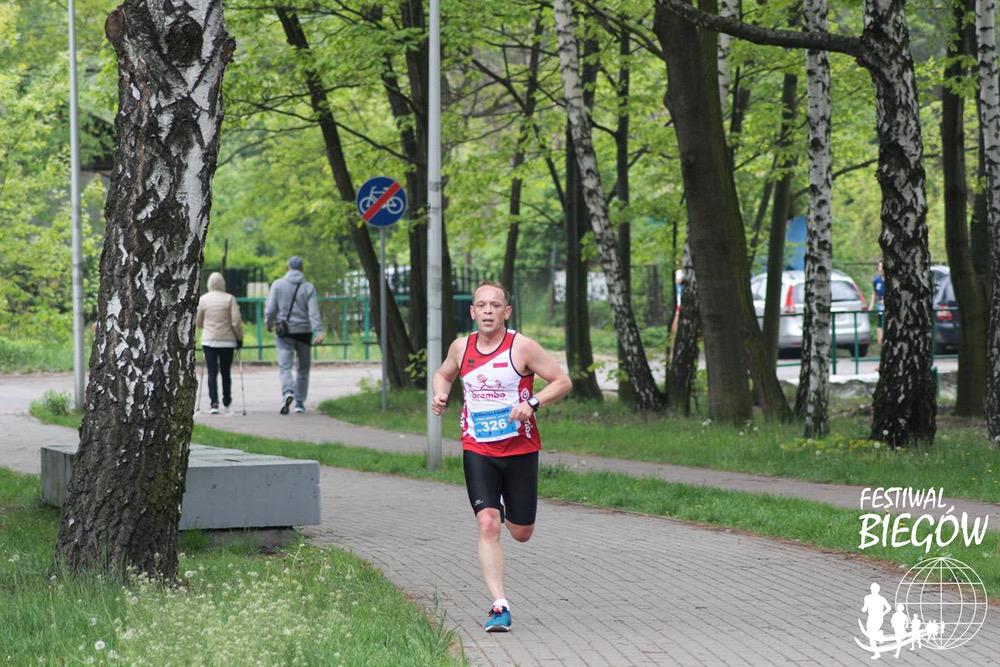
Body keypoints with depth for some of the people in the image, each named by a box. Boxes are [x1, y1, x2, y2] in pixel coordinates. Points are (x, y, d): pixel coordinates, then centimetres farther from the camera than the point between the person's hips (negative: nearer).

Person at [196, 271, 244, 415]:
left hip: (209, 341, 0)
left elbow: (198, 323, 9)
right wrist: (239, 338, 4)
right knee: (226, 372, 13)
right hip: (227, 341, 0)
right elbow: (236, 321, -8)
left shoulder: (203, 299, 0)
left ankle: (214, 403, -14)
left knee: (212, 372, -1)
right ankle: (227, 403, 21)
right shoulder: (229, 299, -4)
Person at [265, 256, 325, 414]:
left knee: (285, 367, -4)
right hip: (304, 332, 1)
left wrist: (269, 324, 14)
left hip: (284, 332, -1)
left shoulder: (278, 284, -1)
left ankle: (288, 393, -31)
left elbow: (270, 308, -5)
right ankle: (300, 403, 17)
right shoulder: (308, 287, 0)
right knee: (303, 369, 14)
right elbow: (314, 312, -11)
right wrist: (319, 332, -19)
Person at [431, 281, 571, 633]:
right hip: (477, 450, 1)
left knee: (521, 533, 10)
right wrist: (440, 394, 0)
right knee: (487, 525, -16)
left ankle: (507, 509, 48)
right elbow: (443, 374, 23)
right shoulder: (461, 347, 2)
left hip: (520, 449, -1)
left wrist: (532, 403, -22)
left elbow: (563, 381, -6)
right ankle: (499, 606, -15)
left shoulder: (522, 347, -10)